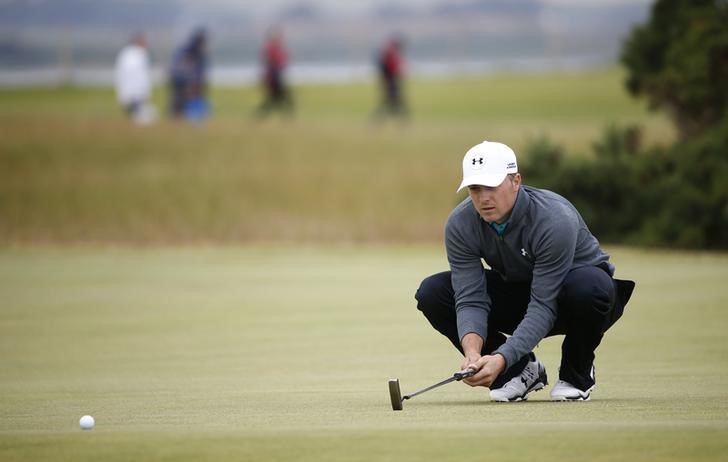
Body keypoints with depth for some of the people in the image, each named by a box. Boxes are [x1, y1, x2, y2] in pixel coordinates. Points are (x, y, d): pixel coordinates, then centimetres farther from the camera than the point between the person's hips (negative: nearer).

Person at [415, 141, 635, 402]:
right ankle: (522, 369, -1)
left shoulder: (555, 220, -34)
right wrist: (472, 352, -42)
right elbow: (471, 299, -22)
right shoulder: (460, 225, -19)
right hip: (516, 290, 5)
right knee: (431, 294, -16)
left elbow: (543, 306, -35)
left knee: (589, 286, -42)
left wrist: (502, 358, -46)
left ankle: (577, 373, -10)